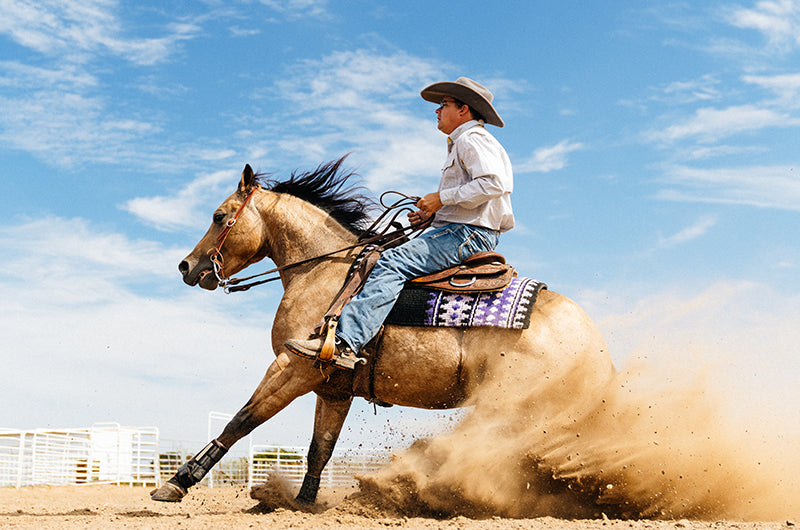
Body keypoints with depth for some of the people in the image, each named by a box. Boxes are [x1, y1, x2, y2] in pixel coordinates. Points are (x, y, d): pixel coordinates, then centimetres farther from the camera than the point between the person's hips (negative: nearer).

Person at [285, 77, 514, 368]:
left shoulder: (471, 139, -6)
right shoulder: (461, 144, 28)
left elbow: (494, 183, -22)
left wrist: (442, 198, -17)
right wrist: (433, 212, 14)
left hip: (468, 234, -11)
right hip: (461, 229, 11)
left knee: (393, 262, -24)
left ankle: (344, 343, -37)